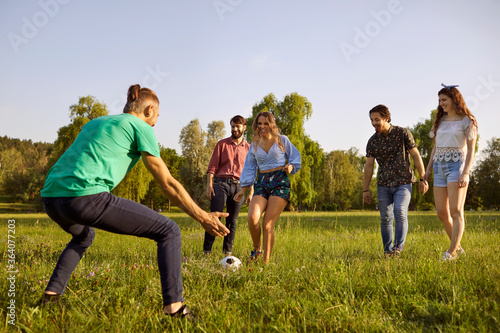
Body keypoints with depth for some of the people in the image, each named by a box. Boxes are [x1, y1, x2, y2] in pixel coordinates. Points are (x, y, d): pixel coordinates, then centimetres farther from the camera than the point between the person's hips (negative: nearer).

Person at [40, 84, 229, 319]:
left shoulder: (94, 122, 29)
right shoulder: (141, 127, 8)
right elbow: (167, 183, 4)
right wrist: (202, 217, 8)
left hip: (50, 195, 8)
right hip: (86, 196, -8)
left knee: (83, 236, 41)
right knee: (168, 231, 1)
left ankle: (51, 295, 32)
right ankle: (174, 308, -10)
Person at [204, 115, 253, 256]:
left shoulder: (248, 148, 13)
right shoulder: (222, 144, 8)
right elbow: (212, 166, 4)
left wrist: (251, 191, 8)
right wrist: (209, 185, -7)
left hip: (238, 186, 2)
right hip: (221, 183, -2)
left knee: (232, 221, 5)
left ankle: (228, 252, 12)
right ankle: (207, 250, -6)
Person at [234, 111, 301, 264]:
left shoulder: (282, 140, 9)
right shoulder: (254, 145, 17)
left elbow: (295, 158, 14)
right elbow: (249, 168, 20)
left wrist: (290, 166, -8)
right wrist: (243, 190, 14)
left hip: (280, 182, -3)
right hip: (261, 183, 3)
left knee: (267, 223, -13)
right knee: (252, 217, -21)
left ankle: (267, 260, -3)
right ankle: (257, 248, 5)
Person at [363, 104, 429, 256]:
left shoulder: (402, 133, -6)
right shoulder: (372, 141, 2)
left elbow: (416, 156, -3)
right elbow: (369, 166, 5)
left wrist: (422, 179, -5)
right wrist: (365, 189, 4)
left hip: (403, 183, -3)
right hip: (383, 185, 3)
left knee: (400, 213, -20)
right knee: (385, 218, 3)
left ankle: (398, 247, -19)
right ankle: (387, 251, 11)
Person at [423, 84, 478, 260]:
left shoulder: (467, 121, -2)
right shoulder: (440, 121, 16)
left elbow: (471, 150, -6)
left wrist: (465, 173, -16)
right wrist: (428, 169, 11)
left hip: (457, 166, -6)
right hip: (439, 167, 6)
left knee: (456, 211, -11)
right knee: (442, 213, 5)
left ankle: (451, 252, -6)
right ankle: (458, 247, 20)